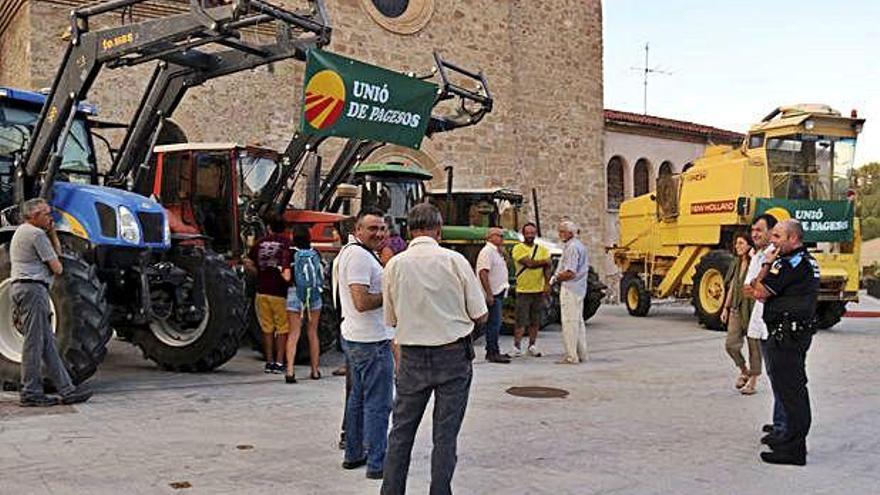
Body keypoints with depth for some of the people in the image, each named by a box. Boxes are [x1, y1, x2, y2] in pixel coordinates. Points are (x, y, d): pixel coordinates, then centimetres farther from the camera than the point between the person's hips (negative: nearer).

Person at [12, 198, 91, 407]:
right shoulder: (37, 234, -10)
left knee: (47, 342, 8)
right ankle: (30, 393, -3)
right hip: (32, 288, -11)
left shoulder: (21, 232, 22)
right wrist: (57, 267, 9)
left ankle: (66, 389, 8)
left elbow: (57, 252, 23)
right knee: (34, 342, -7)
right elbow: (57, 268, -11)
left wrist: (52, 233, 13)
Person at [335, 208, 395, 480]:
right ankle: (377, 463, 1)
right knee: (378, 404, -4)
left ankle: (353, 454, 28)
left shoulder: (348, 252, 15)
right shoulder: (360, 256, -19)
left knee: (357, 397, 19)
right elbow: (362, 302, -26)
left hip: (353, 336, 11)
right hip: (372, 340, -11)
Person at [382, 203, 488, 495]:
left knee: (401, 430, 13)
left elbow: (391, 320, 6)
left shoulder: (394, 265, -3)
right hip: (453, 354, -2)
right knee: (445, 434, 6)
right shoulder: (454, 261, -9)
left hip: (412, 358, 2)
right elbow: (480, 316, -5)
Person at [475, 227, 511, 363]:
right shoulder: (487, 251, -13)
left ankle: (494, 351, 21)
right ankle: (492, 353, -6)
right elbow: (483, 273, -21)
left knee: (496, 323, 14)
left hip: (498, 293, 10)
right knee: (494, 324, -9)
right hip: (493, 294, -10)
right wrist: (489, 294, -24)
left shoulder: (496, 252, 18)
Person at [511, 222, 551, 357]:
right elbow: (529, 263, -16)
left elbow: (547, 268, 1)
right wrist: (544, 261, -1)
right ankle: (516, 346, 1)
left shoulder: (542, 249, 12)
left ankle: (532, 345, 18)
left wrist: (547, 284, -14)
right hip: (523, 290, -4)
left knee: (536, 321, 8)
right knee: (521, 322, -6)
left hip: (539, 290, 4)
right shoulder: (518, 248, -3)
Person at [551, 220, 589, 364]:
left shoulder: (571, 247, -16)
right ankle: (581, 354, 21)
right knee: (578, 321, 15)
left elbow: (570, 273, -23)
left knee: (569, 322, -7)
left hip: (570, 289, -11)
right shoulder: (580, 245, 16)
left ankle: (571, 356, -6)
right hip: (580, 288, 11)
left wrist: (556, 278, -7)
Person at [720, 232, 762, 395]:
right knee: (730, 344, 0)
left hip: (752, 309, -6)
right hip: (736, 309, 6)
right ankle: (744, 371, 24)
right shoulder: (735, 264, 11)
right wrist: (726, 308, 16)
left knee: (754, 345, 4)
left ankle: (753, 381, 15)